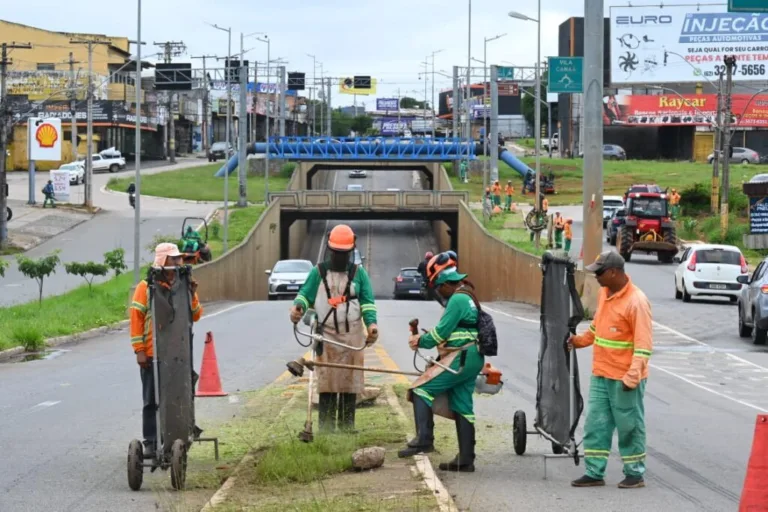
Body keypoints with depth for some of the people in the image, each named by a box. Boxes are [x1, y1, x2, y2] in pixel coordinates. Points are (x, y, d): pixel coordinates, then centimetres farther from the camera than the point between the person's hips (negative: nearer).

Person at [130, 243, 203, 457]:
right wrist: (139, 350, -10)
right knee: (152, 400, 1)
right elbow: (136, 318, -5)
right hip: (152, 354, -4)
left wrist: (192, 295, -10)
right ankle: (150, 443, 5)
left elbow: (195, 316, 7)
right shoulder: (146, 287, -3)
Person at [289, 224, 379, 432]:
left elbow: (367, 302, 6)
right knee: (326, 383, -5)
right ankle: (326, 428, -2)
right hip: (326, 336, -1)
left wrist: (371, 323, -11)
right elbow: (305, 294, 4)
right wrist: (298, 306, -19)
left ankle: (347, 427, 9)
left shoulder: (359, 273, 9)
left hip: (352, 336, 1)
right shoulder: (318, 272, 8)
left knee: (350, 383, 2)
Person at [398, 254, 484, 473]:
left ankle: (424, 440, -15)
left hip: (460, 359, -10)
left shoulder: (457, 300, -14)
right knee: (462, 408, 10)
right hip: (470, 360, 10)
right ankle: (465, 460, 11)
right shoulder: (465, 295, 18)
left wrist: (421, 341, 1)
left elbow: (442, 332, -15)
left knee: (422, 390, -9)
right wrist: (424, 338, 8)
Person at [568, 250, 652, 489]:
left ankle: (635, 474, 14)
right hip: (601, 374, 8)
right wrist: (581, 340, 25)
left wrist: (632, 376, -25)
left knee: (629, 426, 4)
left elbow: (643, 344, -21)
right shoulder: (604, 293, 7)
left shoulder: (636, 301, -19)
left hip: (624, 379, -8)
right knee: (595, 424, 8)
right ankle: (594, 472, 15)